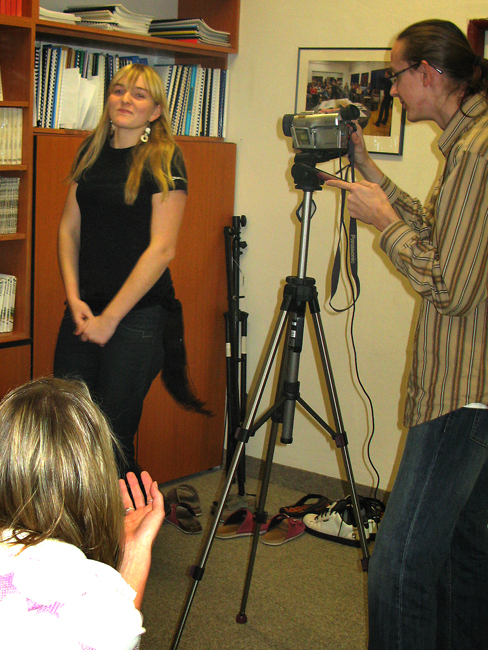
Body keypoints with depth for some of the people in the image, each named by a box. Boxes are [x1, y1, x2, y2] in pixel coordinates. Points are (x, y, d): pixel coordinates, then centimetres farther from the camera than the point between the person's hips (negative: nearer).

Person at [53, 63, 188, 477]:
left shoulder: (164, 160, -7)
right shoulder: (92, 152, 10)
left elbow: (162, 248, -12)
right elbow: (69, 228, 12)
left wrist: (110, 318, -12)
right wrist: (74, 298, -1)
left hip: (138, 314, -5)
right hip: (85, 309, 5)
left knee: (112, 433, -1)